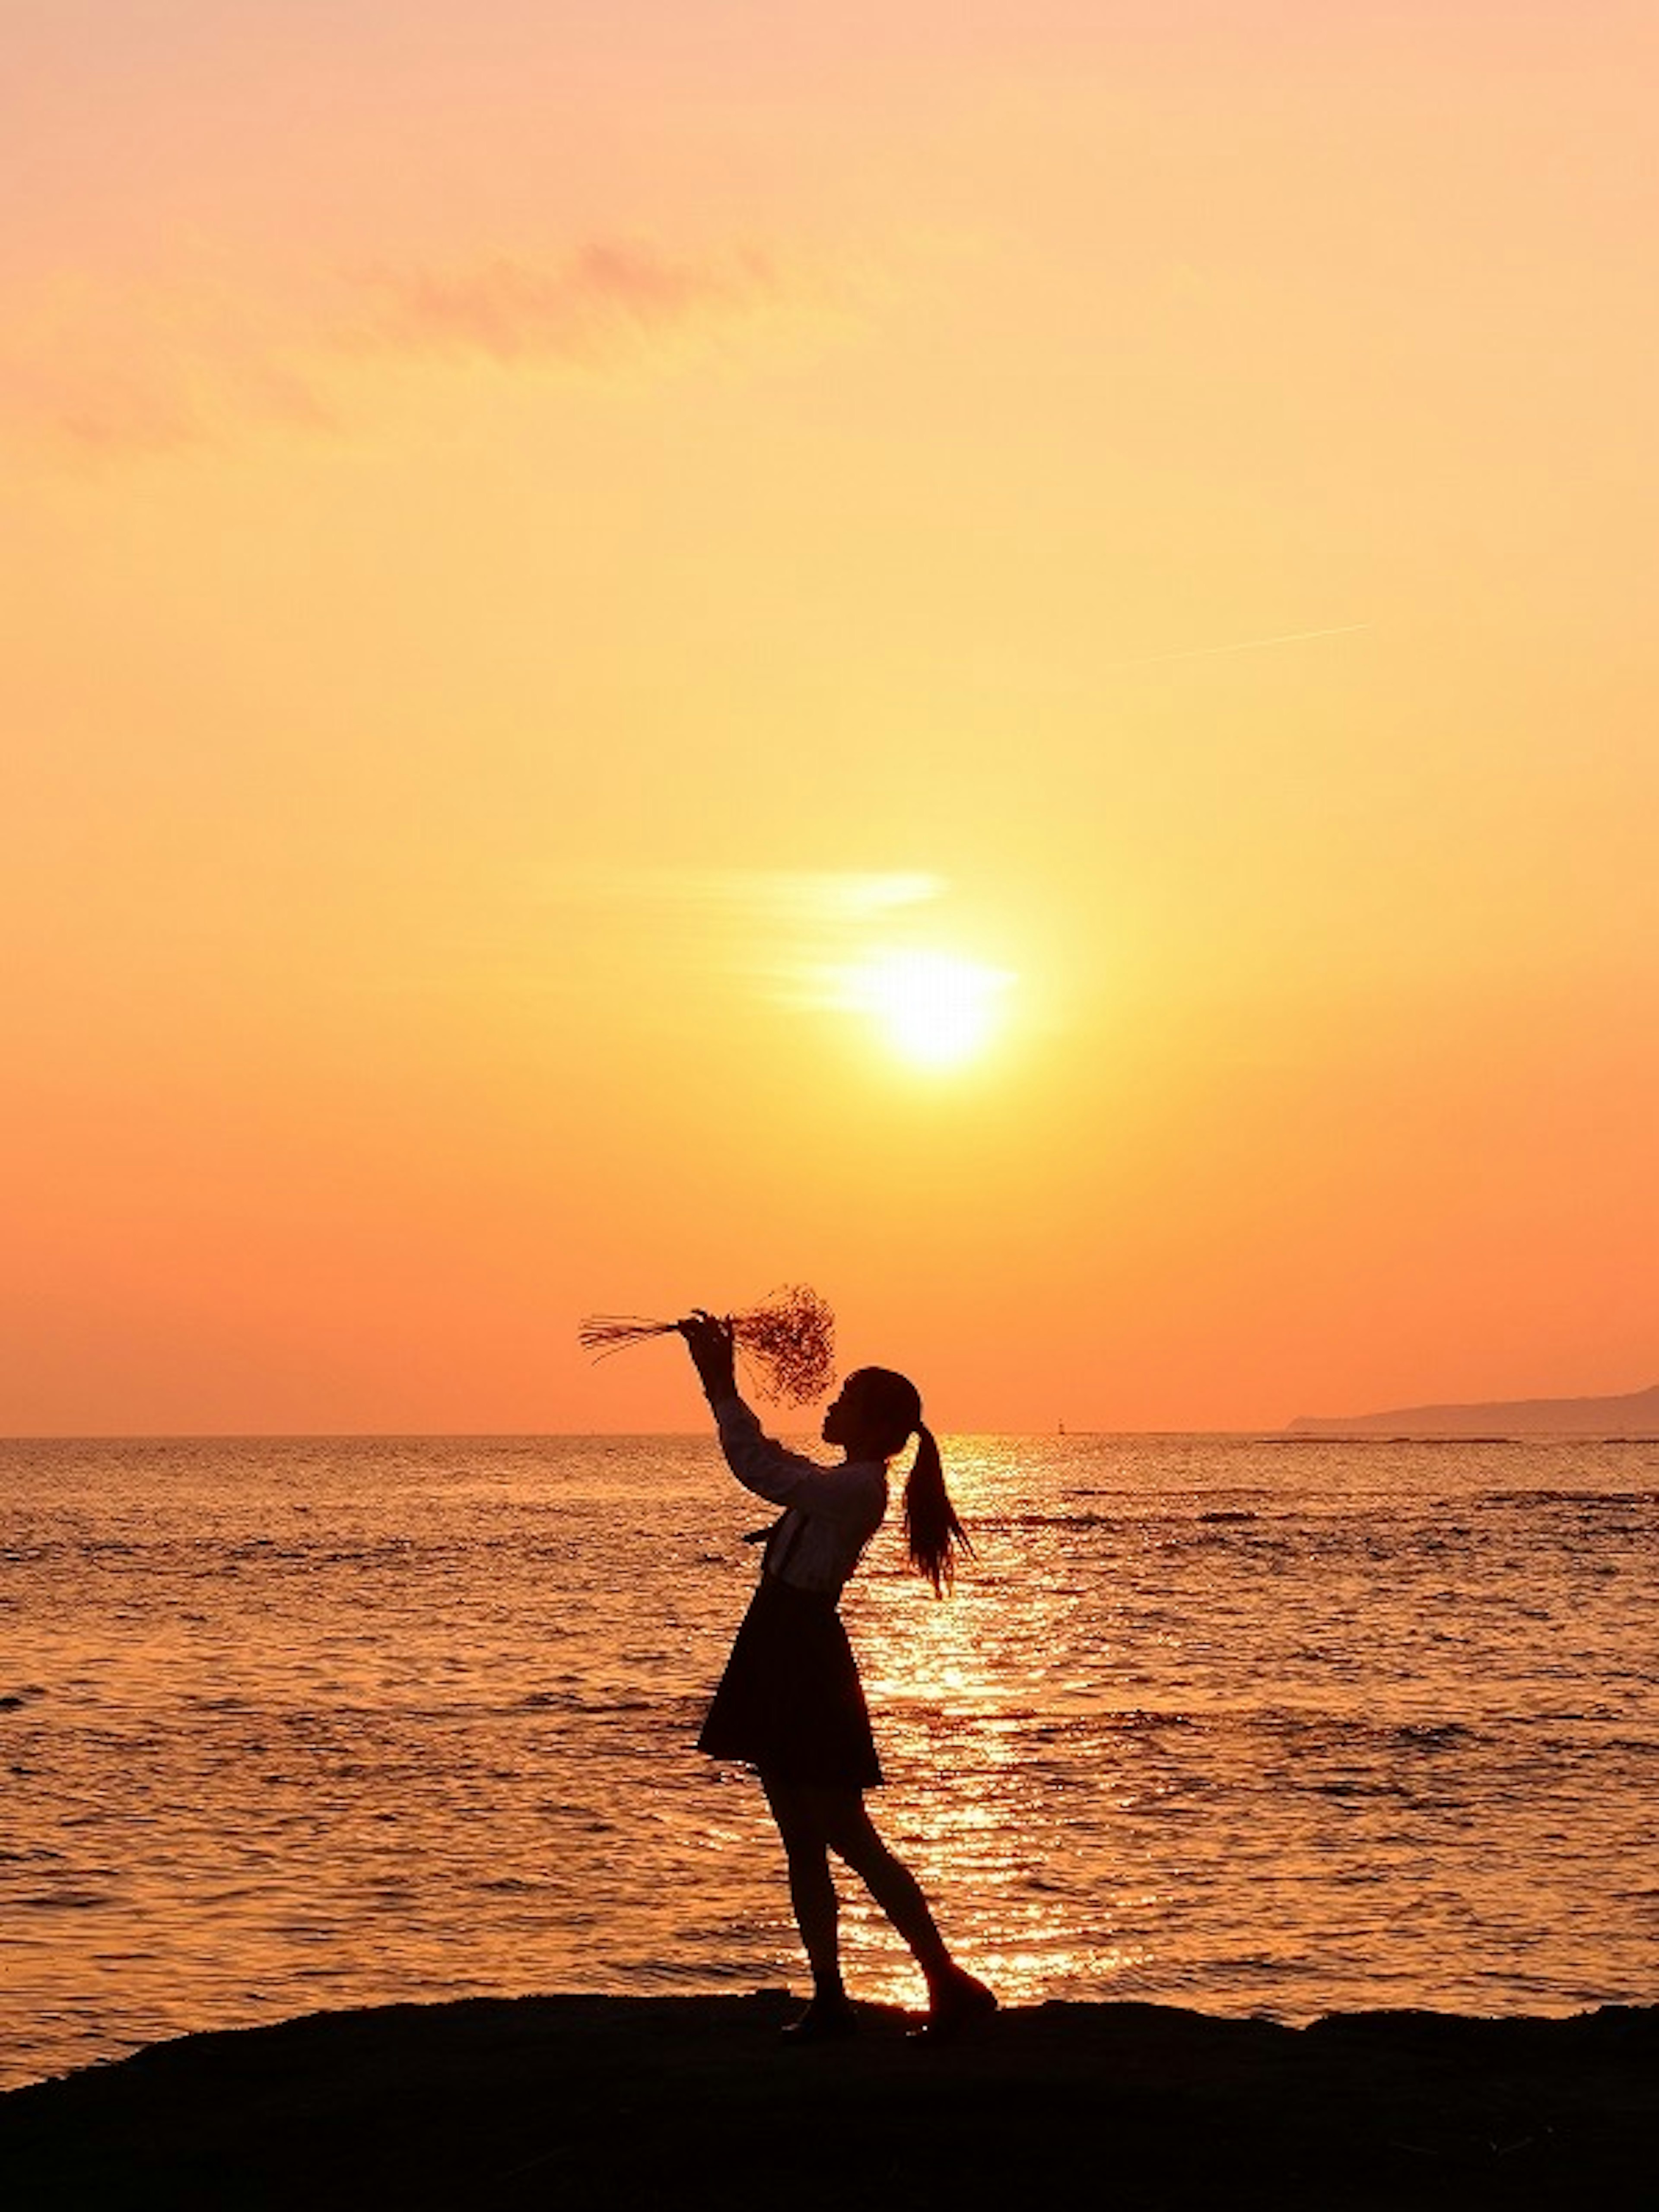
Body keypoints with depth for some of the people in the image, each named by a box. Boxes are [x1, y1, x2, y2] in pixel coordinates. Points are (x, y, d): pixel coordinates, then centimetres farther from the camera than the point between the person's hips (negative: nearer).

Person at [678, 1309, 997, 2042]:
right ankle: (829, 1998, 14)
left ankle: (950, 1983, -3)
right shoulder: (840, 1484, 14)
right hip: (782, 1660, 10)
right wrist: (719, 1378, 21)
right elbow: (768, 1464, 27)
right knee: (803, 1845, 10)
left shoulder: (856, 1487, -16)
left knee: (848, 1839, -7)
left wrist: (722, 1387, -14)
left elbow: (758, 1468, -23)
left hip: (805, 1661, -10)